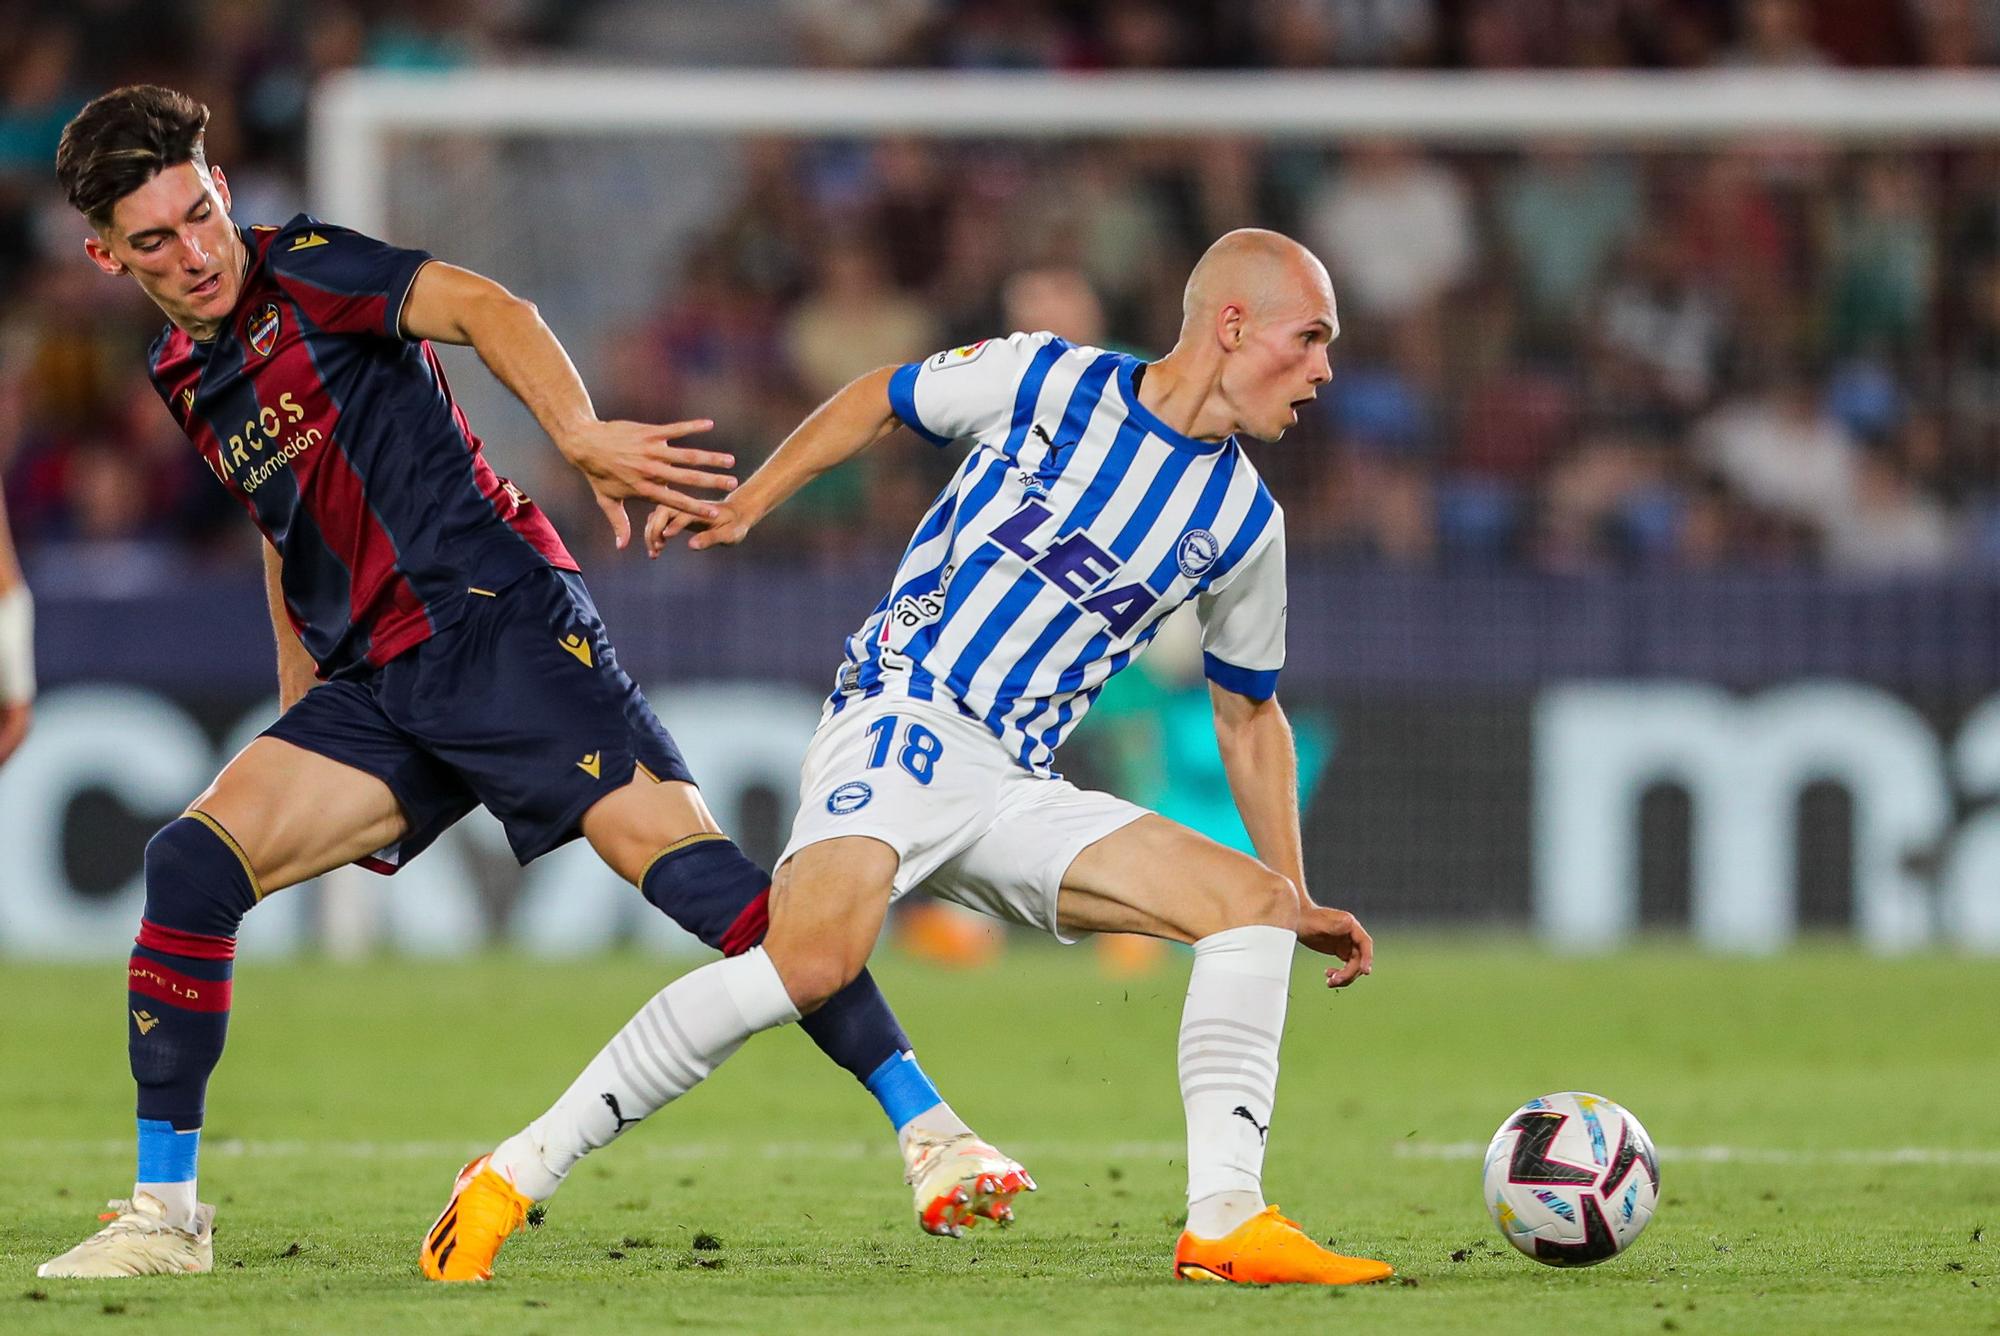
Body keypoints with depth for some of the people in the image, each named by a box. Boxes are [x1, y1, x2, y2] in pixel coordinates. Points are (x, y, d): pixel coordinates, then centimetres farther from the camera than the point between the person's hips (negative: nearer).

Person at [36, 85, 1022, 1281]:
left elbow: (483, 309, -21)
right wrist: (298, 730, 30)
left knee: (680, 857, -20)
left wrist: (579, 432, -40)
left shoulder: (304, 273, -5)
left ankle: (932, 1133, -20)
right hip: (374, 685, 7)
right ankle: (166, 1216, -3)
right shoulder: (186, 377, 18)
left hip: (496, 625, -7)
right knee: (192, 866, -11)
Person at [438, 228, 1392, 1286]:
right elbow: (881, 399, 17)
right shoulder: (1048, 382, 0)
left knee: (1252, 901, -10)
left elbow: (1248, 715, 24)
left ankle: (1224, 1223, -13)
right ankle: (521, 1169, -25)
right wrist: (747, 504, 10)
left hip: (1019, 792, 6)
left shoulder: (1242, 522, 11)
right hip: (900, 721, -6)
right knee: (811, 963, -31)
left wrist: (1301, 903, 22)